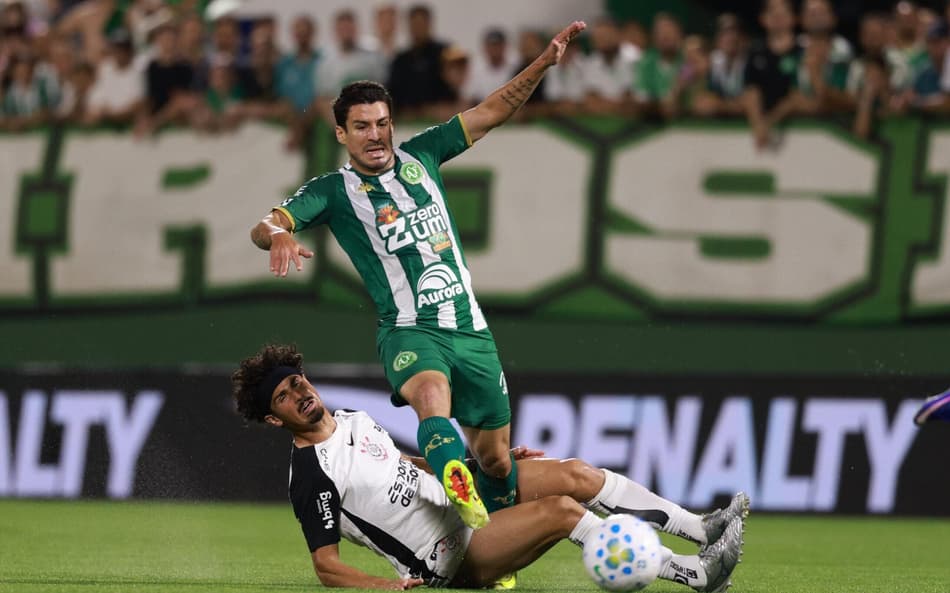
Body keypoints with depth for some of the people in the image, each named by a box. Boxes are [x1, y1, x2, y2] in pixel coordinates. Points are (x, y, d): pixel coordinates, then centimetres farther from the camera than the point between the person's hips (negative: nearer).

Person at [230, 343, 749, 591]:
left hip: (462, 501, 9)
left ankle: (703, 529, -3)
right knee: (561, 511, -26)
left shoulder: (352, 420, 11)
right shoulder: (312, 475, -15)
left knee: (574, 475, -7)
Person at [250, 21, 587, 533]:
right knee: (433, 395, -38)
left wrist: (546, 61, 6)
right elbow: (264, 226, -11)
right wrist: (277, 235, -35)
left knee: (494, 457, 8)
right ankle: (465, 505, -57)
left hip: (470, 328, 5)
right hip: (410, 331, -5)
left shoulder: (420, 156, 12)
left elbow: (492, 112, 15)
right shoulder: (334, 191, 1)